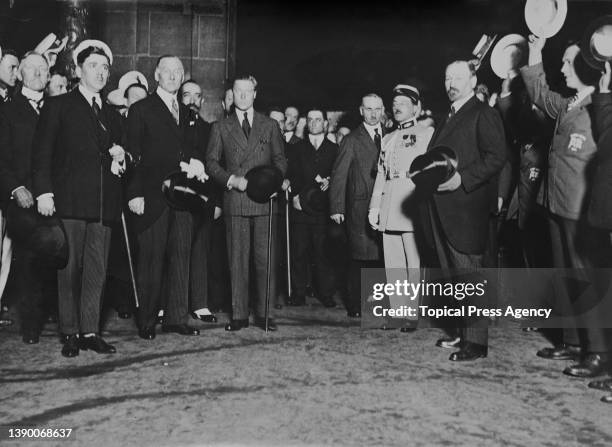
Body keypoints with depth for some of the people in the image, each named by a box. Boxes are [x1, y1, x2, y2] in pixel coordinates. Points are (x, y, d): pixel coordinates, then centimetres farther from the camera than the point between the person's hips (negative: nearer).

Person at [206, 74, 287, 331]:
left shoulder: (270, 126, 14)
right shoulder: (221, 128, 12)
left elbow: (279, 158, 14)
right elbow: (211, 162, 8)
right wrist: (231, 179, -7)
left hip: (264, 200, 1)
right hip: (235, 202, 0)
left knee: (265, 259, 0)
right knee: (237, 261, 1)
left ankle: (264, 314, 9)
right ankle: (239, 315, 8)